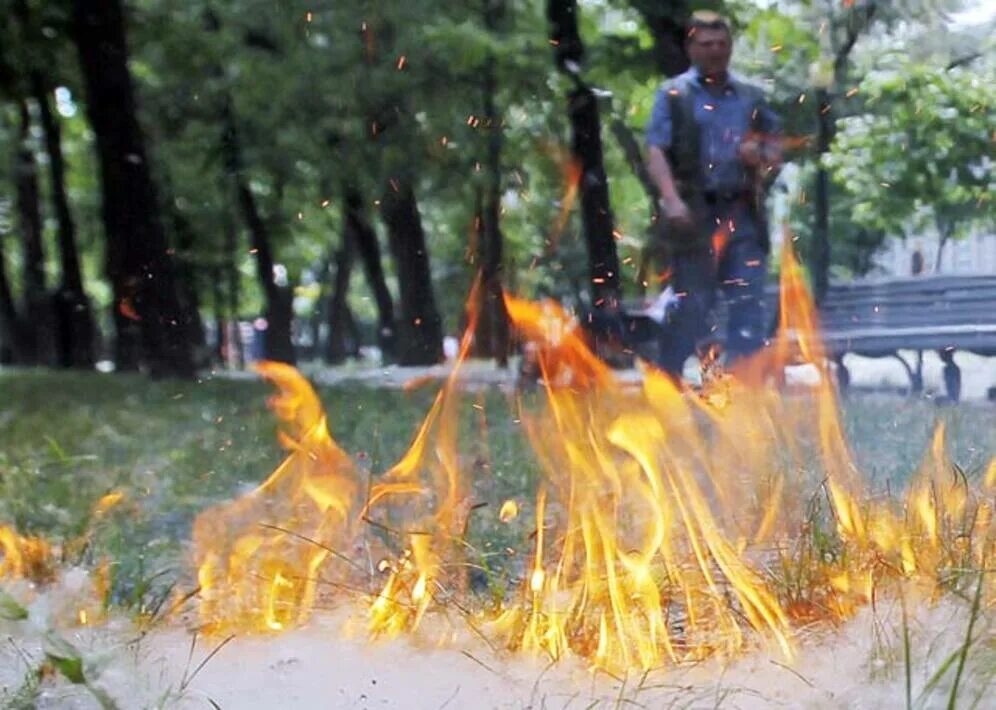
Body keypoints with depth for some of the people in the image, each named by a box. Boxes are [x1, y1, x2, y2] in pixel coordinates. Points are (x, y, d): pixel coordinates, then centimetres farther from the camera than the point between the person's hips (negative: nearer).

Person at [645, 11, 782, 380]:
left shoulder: (751, 96, 15)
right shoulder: (673, 94, 4)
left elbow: (775, 146, 20)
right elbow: (656, 150, -6)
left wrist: (762, 155, -4)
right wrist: (672, 200, -20)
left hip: (743, 213, 3)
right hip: (696, 213, -3)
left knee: (748, 301, -1)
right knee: (689, 304, 1)